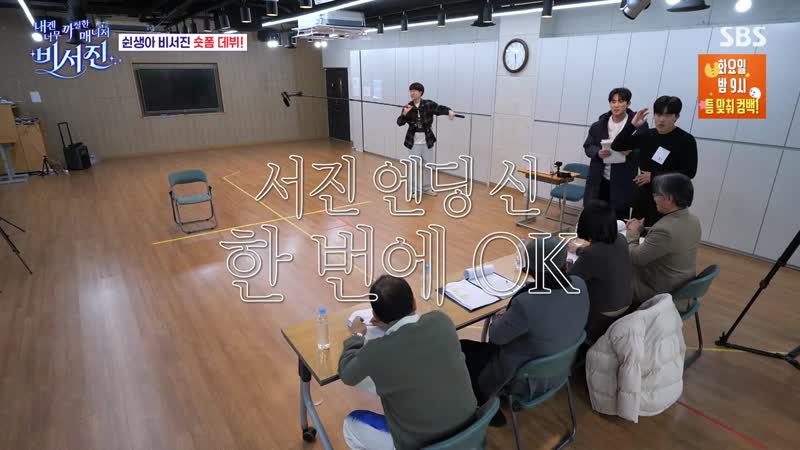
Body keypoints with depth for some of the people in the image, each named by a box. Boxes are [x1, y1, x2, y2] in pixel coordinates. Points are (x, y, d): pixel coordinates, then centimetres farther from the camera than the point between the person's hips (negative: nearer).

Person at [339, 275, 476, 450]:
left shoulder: (376, 352, -26)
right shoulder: (441, 320, -16)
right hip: (467, 427, 5)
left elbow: (346, 374, -1)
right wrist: (387, 324, 20)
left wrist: (356, 336, 14)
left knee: (350, 425, 17)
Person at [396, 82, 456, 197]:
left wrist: (449, 111, -43)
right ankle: (415, 190, 19)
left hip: (427, 141, 0)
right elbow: (399, 123, -9)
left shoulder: (429, 104, -8)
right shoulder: (408, 107, -5)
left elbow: (439, 109, -22)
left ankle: (426, 188, 29)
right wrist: (404, 113, -28)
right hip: (413, 142, 0)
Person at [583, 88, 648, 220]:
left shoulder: (639, 124, -4)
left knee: (619, 219, 5)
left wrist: (631, 151, -23)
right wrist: (598, 153, -17)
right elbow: (588, 147, 5)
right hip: (599, 180, 3)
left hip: (623, 182, -2)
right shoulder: (598, 125, 4)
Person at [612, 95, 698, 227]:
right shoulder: (646, 135, 5)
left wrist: (654, 176, -14)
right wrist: (632, 125, -11)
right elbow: (616, 146, 1)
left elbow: (689, 172, -12)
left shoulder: (686, 140, -8)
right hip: (643, 195, 5)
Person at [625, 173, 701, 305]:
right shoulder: (693, 220, -4)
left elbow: (634, 258, -24)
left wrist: (632, 232, -10)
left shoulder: (665, 230, -34)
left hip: (662, 293, -8)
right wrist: (641, 228, 1)